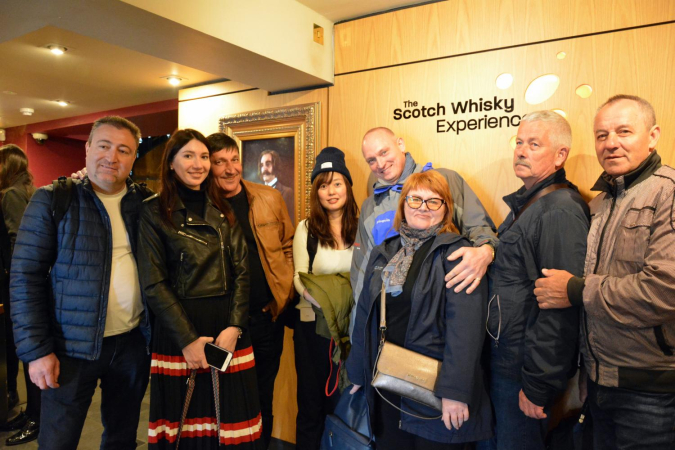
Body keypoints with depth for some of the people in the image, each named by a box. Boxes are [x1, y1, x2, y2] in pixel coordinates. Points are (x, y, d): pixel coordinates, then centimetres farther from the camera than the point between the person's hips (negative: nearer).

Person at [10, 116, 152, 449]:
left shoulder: (145, 202, 3)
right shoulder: (52, 200, -6)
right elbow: (26, 277, -7)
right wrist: (36, 349, -11)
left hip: (133, 343, 3)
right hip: (73, 346, -3)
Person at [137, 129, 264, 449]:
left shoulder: (223, 210, 9)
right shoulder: (154, 212, -2)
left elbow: (242, 272, 5)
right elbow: (153, 283, -7)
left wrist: (235, 327, -8)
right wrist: (187, 339, -12)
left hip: (228, 326, 3)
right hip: (178, 326, -3)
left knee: (231, 423, 9)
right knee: (186, 424, 8)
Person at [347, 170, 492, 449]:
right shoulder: (384, 253, 8)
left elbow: (465, 327, -17)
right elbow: (365, 314, 12)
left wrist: (455, 391, -22)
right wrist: (358, 372, 14)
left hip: (432, 384, -5)